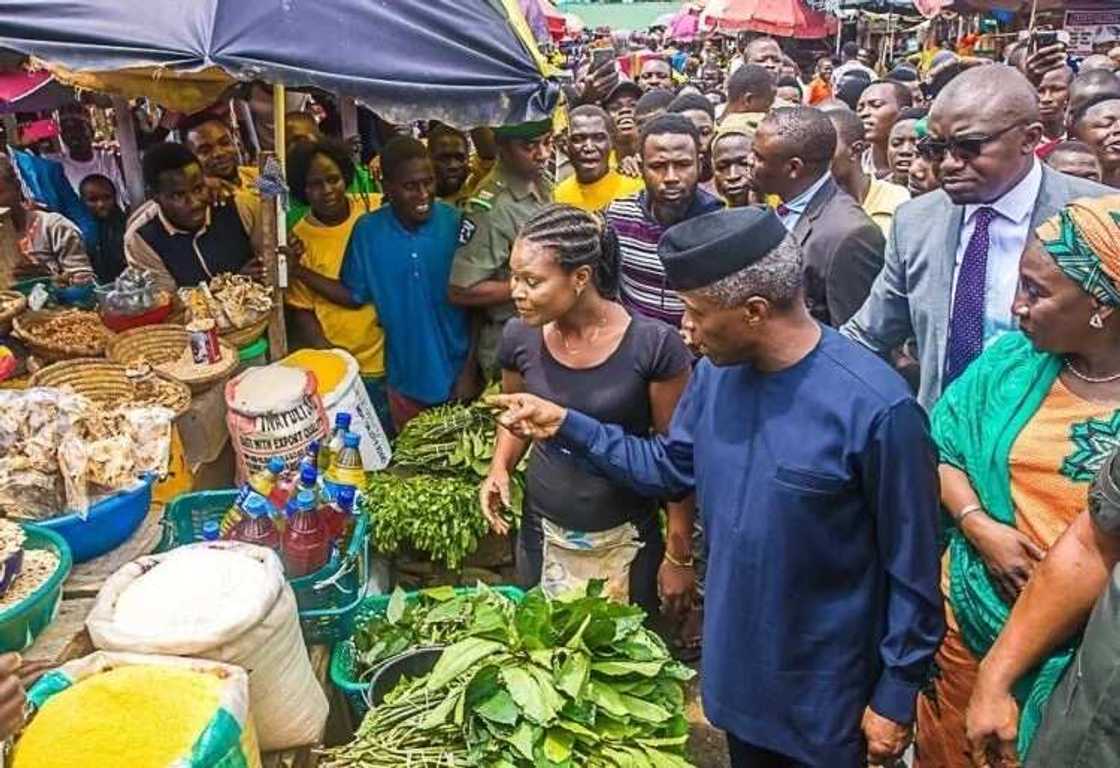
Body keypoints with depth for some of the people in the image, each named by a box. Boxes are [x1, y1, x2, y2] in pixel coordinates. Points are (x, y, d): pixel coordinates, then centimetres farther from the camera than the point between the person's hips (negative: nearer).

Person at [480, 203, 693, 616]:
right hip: (542, 533, 3)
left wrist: (679, 554, -7)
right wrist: (500, 467, -8)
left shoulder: (654, 345, -20)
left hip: (625, 540, -3)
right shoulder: (520, 336, -9)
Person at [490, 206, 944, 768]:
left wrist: (896, 695, -10)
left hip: (825, 689, -5)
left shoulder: (875, 408, -27)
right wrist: (565, 426, -2)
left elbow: (910, 569, -18)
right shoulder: (714, 374, -7)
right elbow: (668, 467, 6)